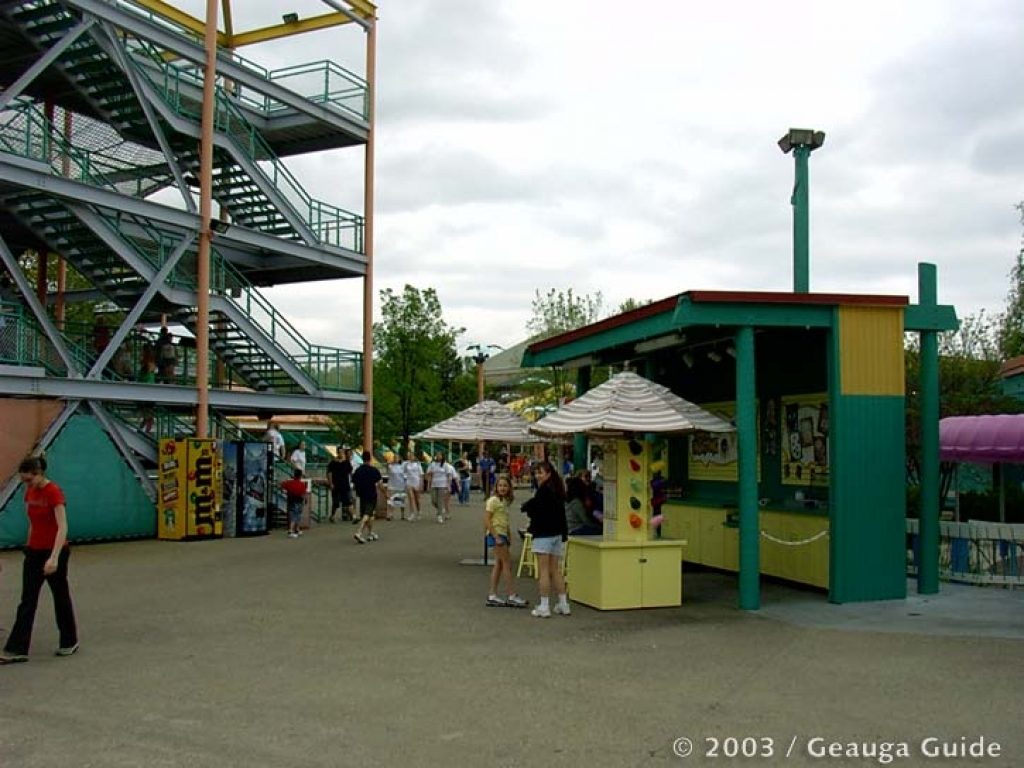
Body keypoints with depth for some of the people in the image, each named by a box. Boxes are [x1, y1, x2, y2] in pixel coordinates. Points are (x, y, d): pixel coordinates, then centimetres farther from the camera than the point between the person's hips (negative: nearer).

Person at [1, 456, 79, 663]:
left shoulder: (54, 492, -19)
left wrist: (54, 557, -32)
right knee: (27, 600, 5)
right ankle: (17, 649, 7)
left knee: (60, 596, 7)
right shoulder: (29, 492, 5)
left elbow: (62, 527, -25)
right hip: (34, 552, 7)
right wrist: (29, 546, 19)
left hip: (54, 552, -7)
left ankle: (70, 641, 21)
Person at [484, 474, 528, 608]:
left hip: (502, 535, 9)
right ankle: (512, 596, -2)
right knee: (507, 563, -7)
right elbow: (487, 520, -17)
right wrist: (496, 537, -20)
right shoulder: (493, 501, -12)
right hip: (496, 534, -9)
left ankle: (492, 596, 13)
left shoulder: (506, 501, 13)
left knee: (499, 564, 9)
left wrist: (508, 537, 14)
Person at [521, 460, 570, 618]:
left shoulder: (544, 490, -14)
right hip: (558, 534, 8)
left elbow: (533, 510, -19)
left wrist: (526, 505, 1)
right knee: (555, 570, 14)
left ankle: (544, 607, -2)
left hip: (543, 534, -8)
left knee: (544, 571, -4)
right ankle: (563, 605, 17)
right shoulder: (557, 489, 12)